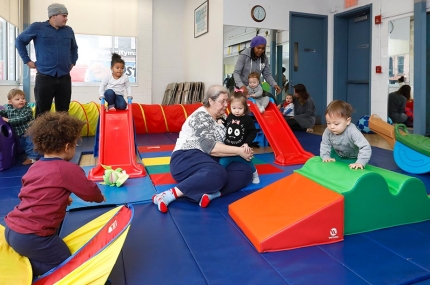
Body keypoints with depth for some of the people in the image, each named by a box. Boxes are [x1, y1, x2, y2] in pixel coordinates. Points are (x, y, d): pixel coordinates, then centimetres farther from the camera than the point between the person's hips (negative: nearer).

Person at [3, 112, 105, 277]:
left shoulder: (35, 167, 8)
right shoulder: (69, 169, -14)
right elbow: (90, 192, -3)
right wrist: (100, 198, 19)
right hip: (32, 237, -8)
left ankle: (20, 260, 11)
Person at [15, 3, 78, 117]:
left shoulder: (69, 30, 12)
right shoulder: (37, 27, 0)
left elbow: (74, 48, 30)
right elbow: (20, 41, 10)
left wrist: (73, 62, 18)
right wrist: (27, 60, 4)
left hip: (64, 78, 3)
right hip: (44, 77, -3)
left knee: (63, 112, 7)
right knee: (42, 112, 2)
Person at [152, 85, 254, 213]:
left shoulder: (222, 118, 19)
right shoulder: (201, 116, -6)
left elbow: (226, 144, 18)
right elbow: (210, 147, -17)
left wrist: (244, 148, -3)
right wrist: (239, 151, -13)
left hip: (211, 162, 8)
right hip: (187, 159, -8)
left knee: (246, 171, -15)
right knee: (218, 174, -39)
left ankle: (211, 193, -35)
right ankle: (170, 194, -37)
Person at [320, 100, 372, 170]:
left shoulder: (352, 132, -41)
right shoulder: (328, 131, -27)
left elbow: (365, 147, -44)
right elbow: (325, 145, -8)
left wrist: (360, 163, -54)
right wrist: (326, 157, -23)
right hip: (338, 156, 3)